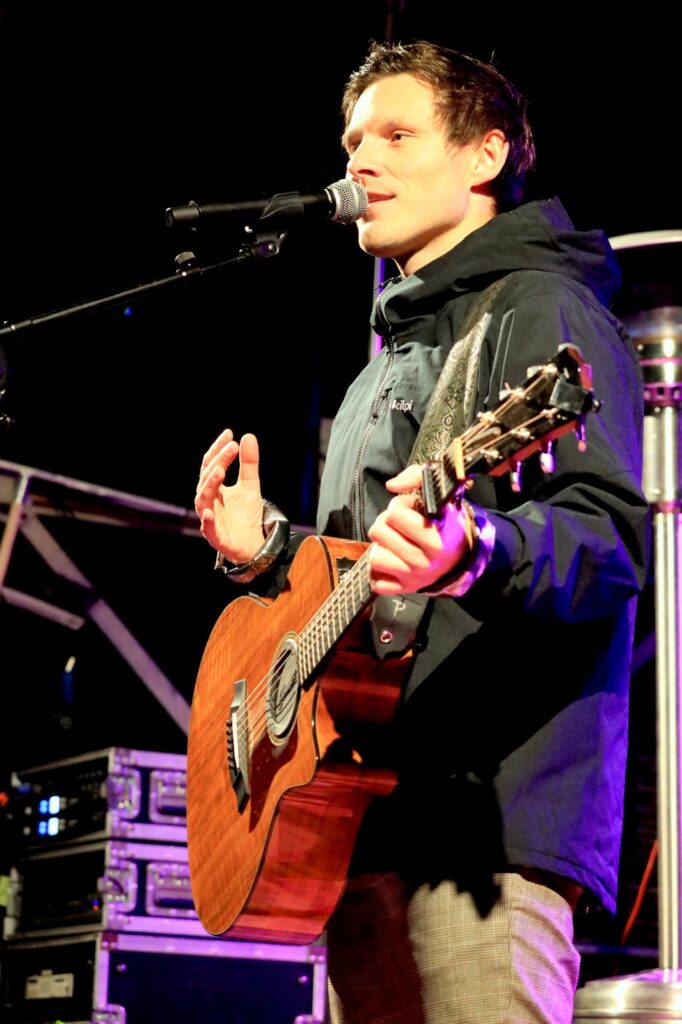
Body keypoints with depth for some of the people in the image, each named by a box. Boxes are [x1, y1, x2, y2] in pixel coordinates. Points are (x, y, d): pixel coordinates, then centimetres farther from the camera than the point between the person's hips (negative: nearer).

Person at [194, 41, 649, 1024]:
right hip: (362, 815, 9)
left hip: (487, 807, -9)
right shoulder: (393, 352, 27)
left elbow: (611, 536, -16)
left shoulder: (542, 311, -1)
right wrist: (267, 553, 13)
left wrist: (476, 551, -35)